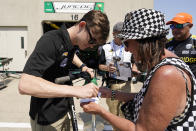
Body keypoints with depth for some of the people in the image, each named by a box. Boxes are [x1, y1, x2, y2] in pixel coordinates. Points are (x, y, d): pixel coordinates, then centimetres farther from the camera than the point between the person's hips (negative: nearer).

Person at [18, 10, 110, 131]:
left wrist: (83, 66, 9)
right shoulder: (51, 41, -26)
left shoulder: (73, 42, 0)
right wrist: (77, 90, -41)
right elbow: (25, 85, -37)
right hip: (47, 120, -7)